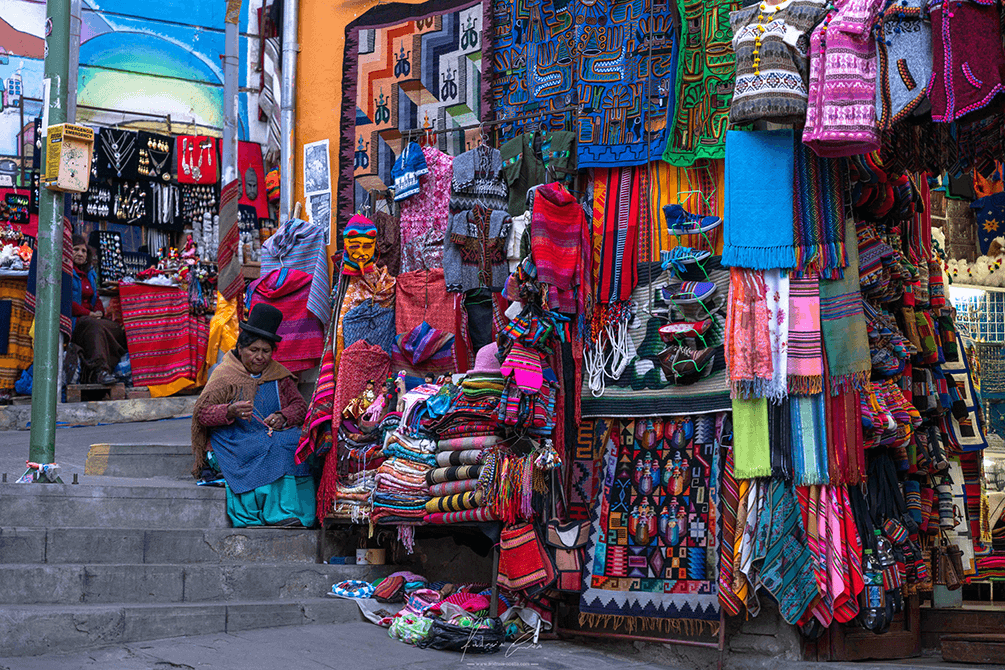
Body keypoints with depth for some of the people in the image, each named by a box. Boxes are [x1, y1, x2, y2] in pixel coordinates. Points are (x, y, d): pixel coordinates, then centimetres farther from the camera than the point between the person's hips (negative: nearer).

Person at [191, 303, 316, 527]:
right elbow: (201, 413, -6)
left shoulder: (278, 374, 14)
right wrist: (231, 411, -25)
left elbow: (300, 405, 12)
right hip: (236, 440, -4)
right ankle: (279, 514, -32)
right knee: (270, 449, -34)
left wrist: (282, 417, -11)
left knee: (296, 441, -28)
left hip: (275, 434, 4)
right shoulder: (224, 375, 1)